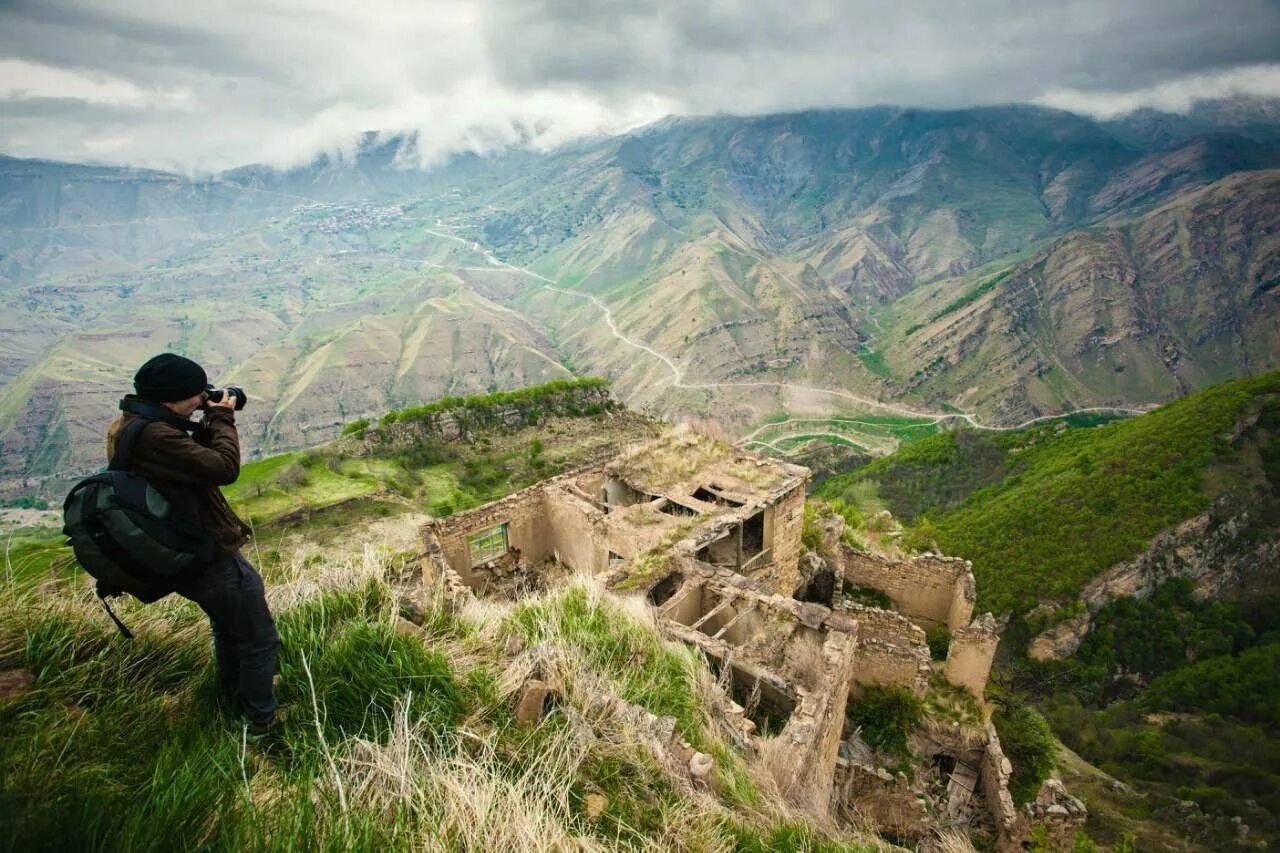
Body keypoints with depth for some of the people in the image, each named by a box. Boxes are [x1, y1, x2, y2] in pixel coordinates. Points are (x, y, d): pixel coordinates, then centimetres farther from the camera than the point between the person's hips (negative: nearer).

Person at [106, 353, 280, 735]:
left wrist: (209, 423, -1)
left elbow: (192, 457, 13)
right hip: (211, 557, -11)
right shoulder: (154, 435, -30)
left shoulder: (126, 426, 4)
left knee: (228, 628, 32)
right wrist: (223, 419, -16)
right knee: (260, 640, 7)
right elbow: (223, 468, -30)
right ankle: (260, 721, 22)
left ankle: (234, 698, 51)